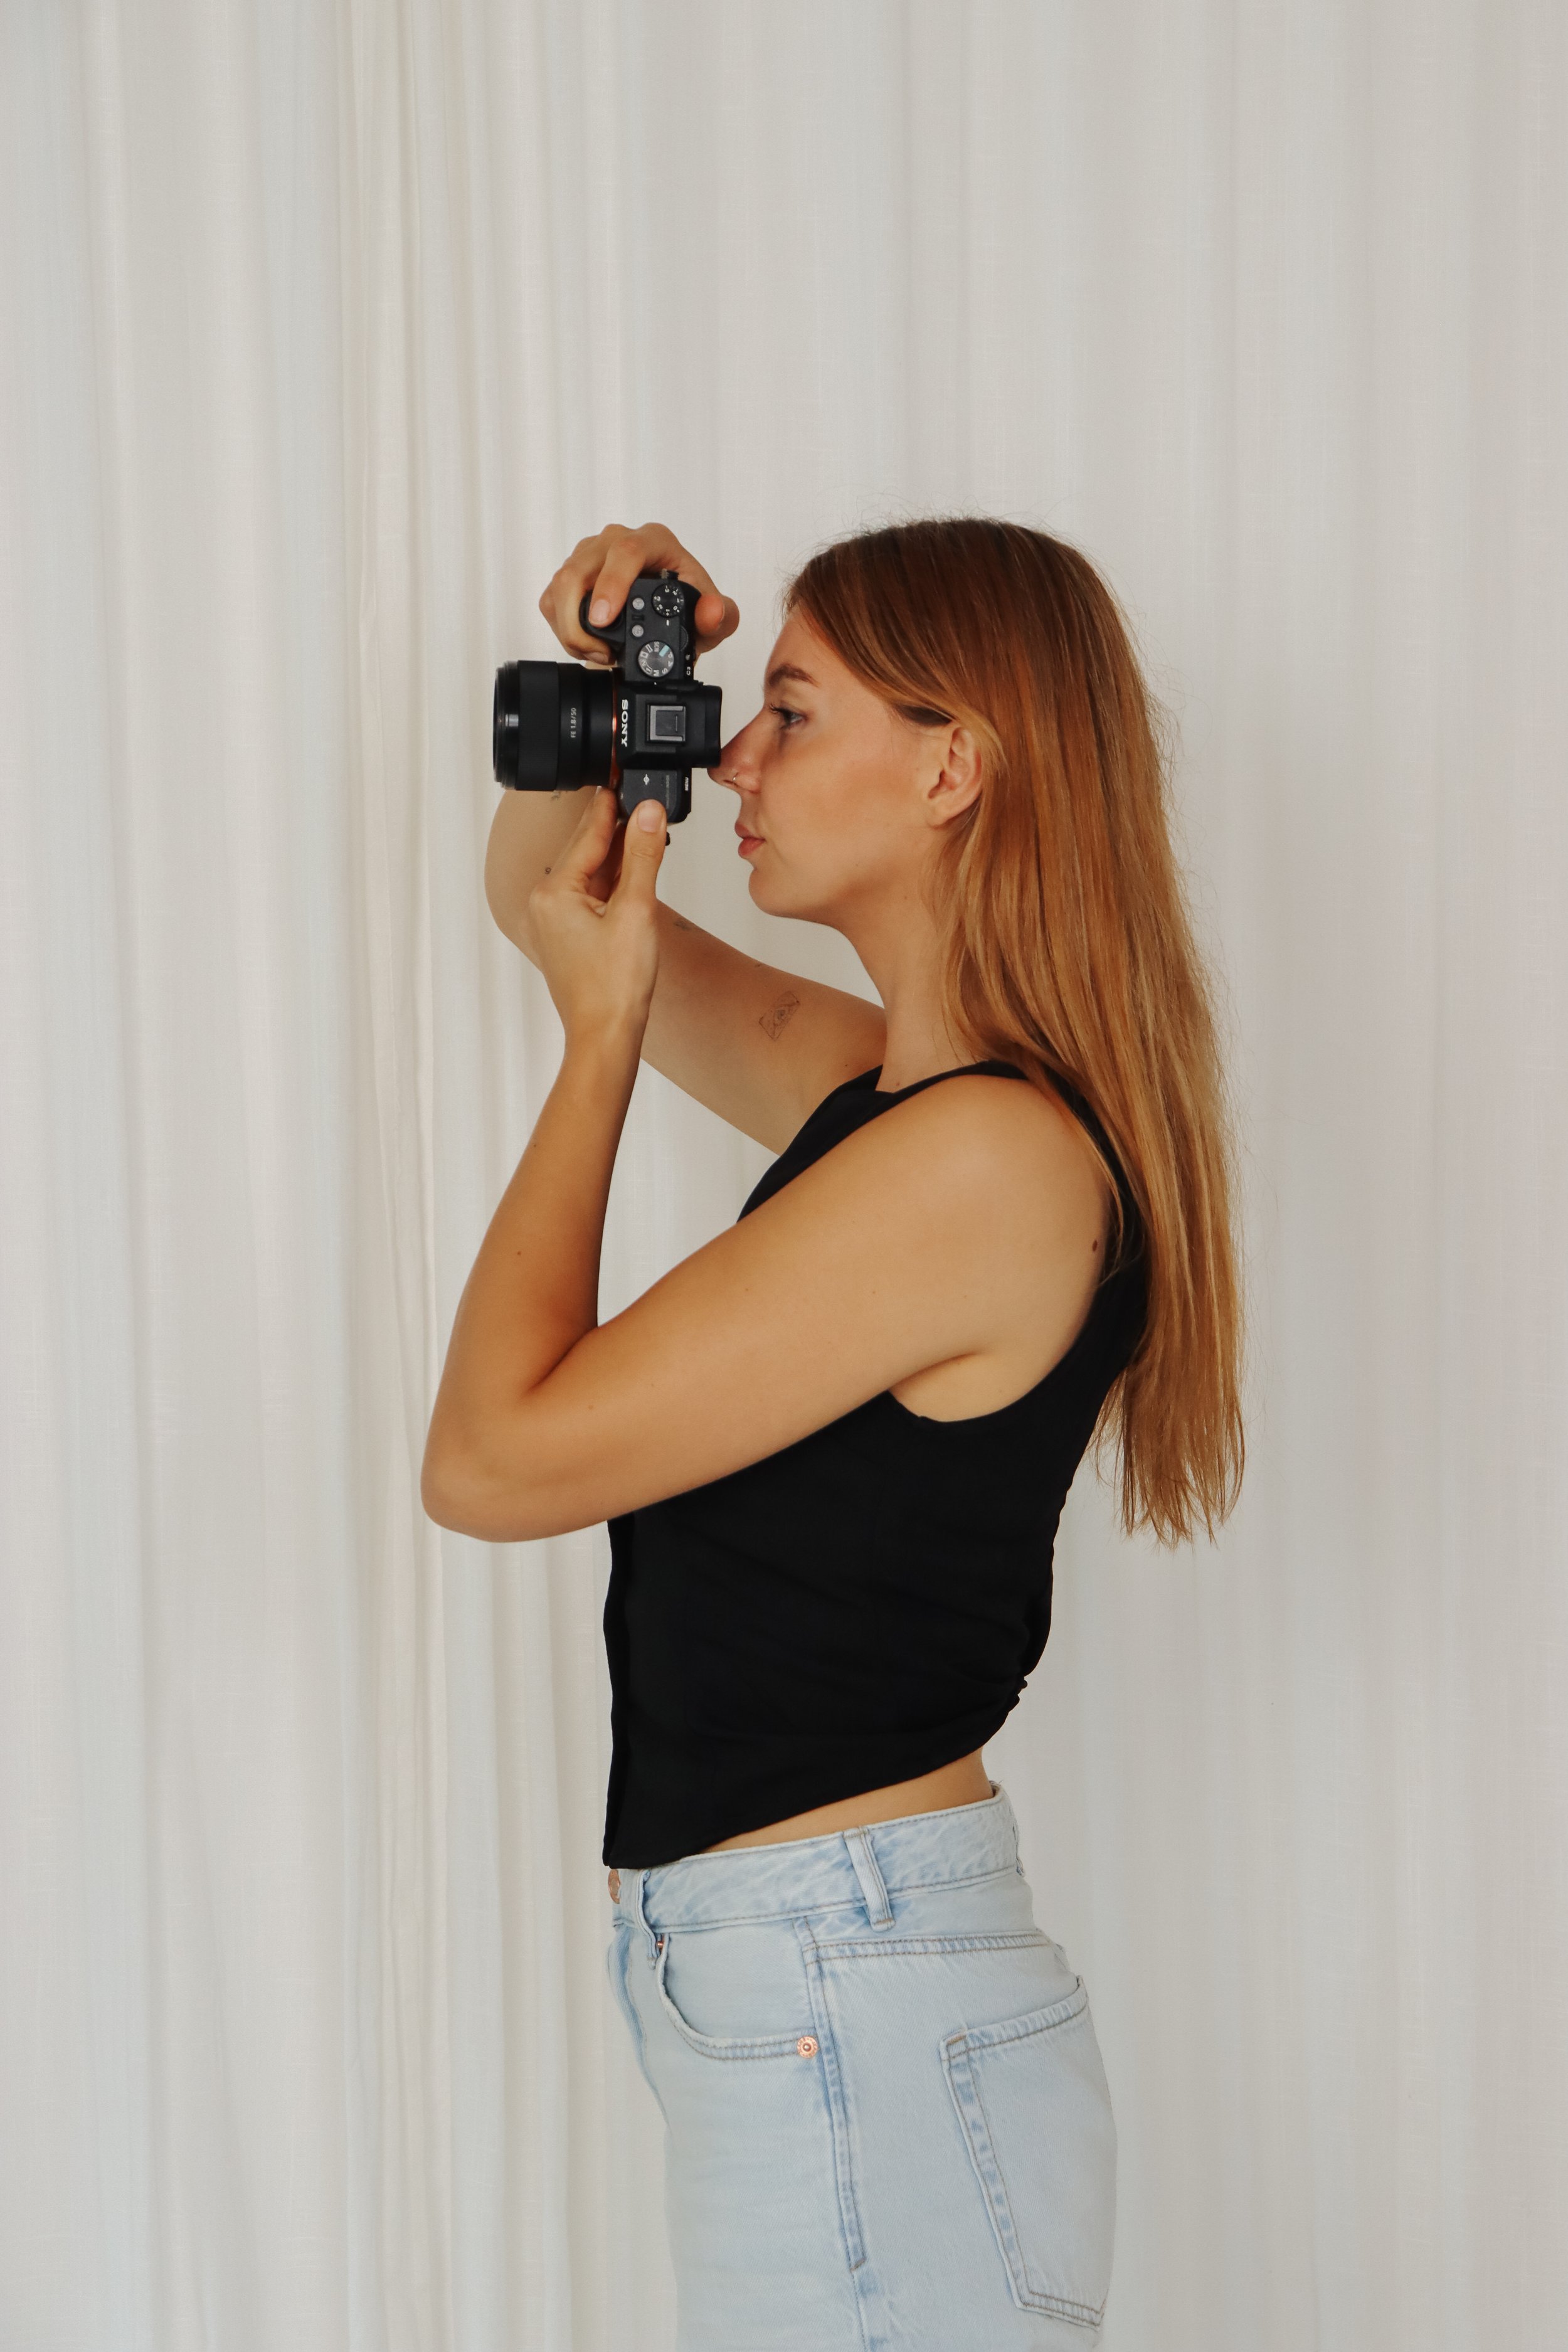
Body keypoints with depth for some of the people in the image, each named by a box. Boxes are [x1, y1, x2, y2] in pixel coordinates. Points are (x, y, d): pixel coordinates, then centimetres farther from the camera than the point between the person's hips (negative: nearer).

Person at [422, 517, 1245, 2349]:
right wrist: (598, 697, 5)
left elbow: (492, 1461, -19)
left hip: (858, 2018, -9)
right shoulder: (883, 1088, 7)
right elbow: (543, 896, 24)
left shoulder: (997, 1153, -21)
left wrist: (601, 1035, -10)